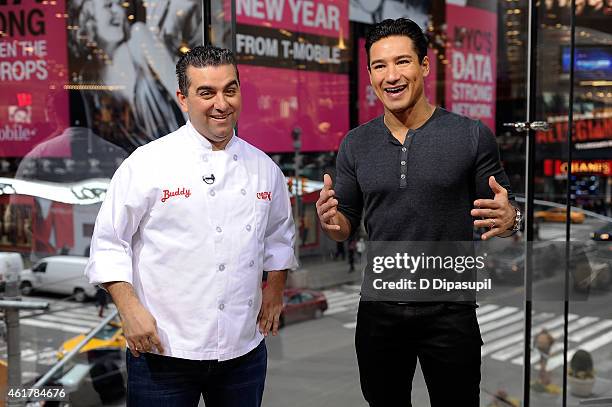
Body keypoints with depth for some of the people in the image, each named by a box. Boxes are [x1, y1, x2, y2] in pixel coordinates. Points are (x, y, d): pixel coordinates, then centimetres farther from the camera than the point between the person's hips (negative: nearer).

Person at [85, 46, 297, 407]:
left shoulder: (264, 167, 6)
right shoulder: (148, 163, -8)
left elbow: (279, 234, 21)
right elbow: (109, 244, -5)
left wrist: (276, 287, 9)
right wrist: (131, 309, -13)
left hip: (244, 348, 4)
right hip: (163, 350, -4)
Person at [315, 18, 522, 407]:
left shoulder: (472, 136, -7)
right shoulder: (356, 145, 2)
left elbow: (502, 214, -1)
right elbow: (347, 226, 8)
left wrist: (508, 218, -24)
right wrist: (331, 222, -14)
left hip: (449, 311, -2)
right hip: (378, 310, 3)